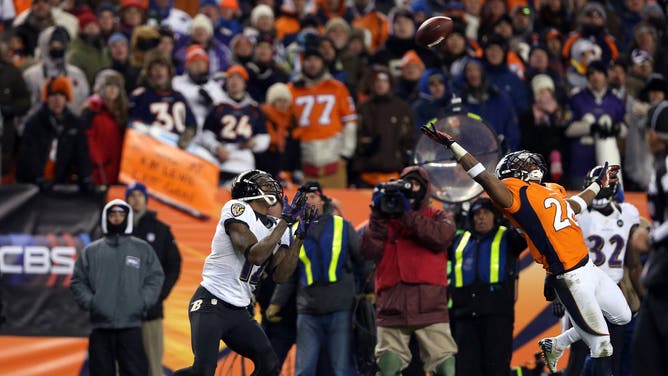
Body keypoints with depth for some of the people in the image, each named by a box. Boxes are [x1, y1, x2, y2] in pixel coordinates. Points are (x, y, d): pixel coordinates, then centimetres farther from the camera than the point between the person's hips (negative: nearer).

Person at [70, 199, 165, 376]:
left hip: (131, 325, -1)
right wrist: (89, 302, -5)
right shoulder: (91, 251, 11)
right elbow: (78, 282, 11)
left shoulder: (142, 249, 10)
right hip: (100, 326, 1)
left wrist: (143, 302, -6)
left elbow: (155, 277, 8)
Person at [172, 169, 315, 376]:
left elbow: (280, 275, 1)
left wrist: (300, 236, -4)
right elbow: (255, 255, -22)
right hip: (211, 305, -8)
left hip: (239, 312, 8)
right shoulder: (237, 210, -11)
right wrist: (285, 221, -19)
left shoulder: (278, 227, 10)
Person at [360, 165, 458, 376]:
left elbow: (442, 237, -9)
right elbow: (369, 251, 3)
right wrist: (378, 215, -2)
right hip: (392, 308, 2)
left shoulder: (437, 217, 15)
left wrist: (408, 214, -9)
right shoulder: (384, 220, 19)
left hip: (429, 306, -2)